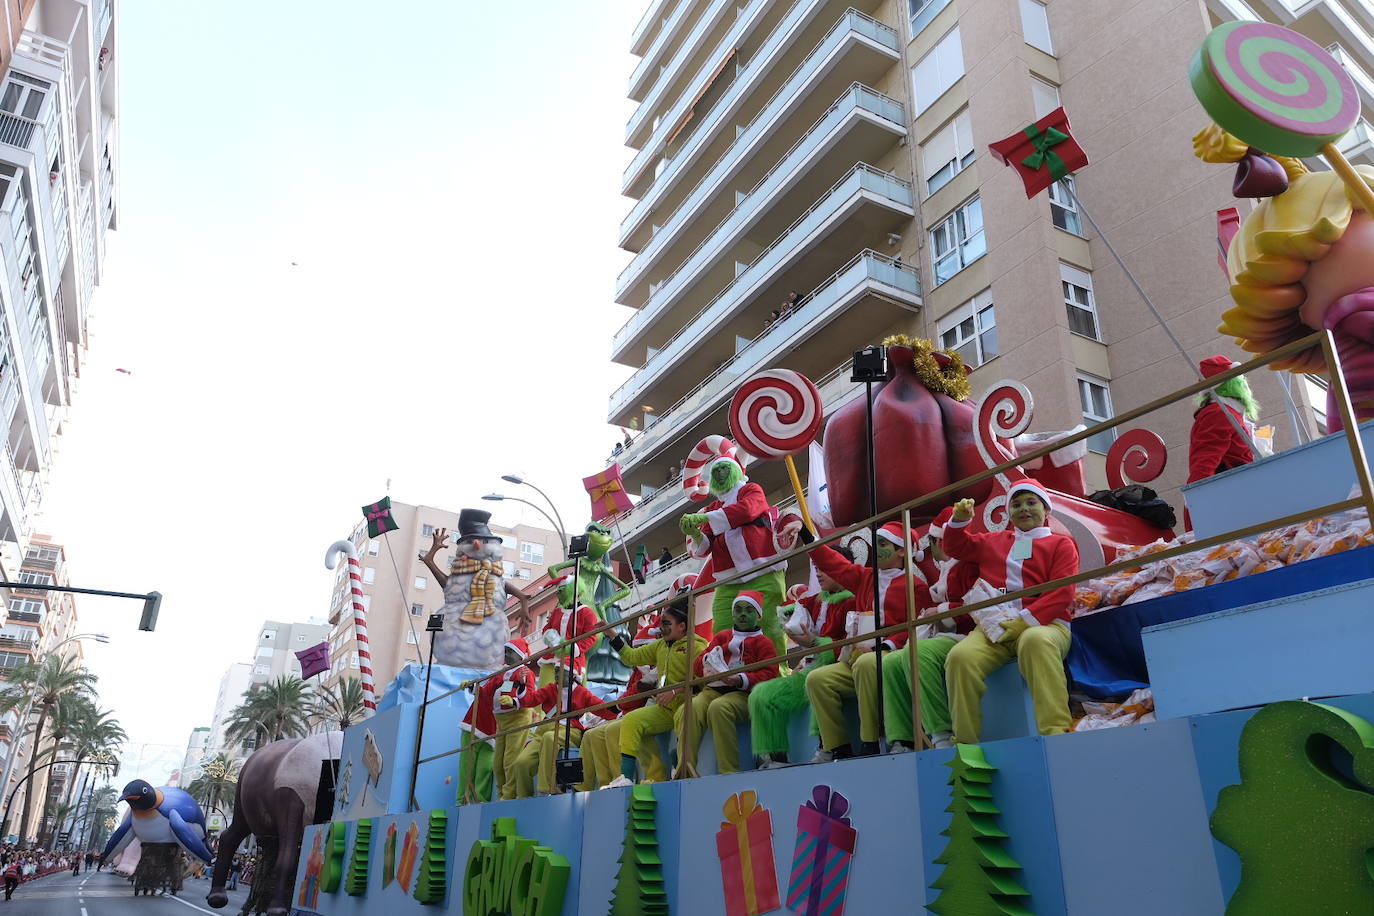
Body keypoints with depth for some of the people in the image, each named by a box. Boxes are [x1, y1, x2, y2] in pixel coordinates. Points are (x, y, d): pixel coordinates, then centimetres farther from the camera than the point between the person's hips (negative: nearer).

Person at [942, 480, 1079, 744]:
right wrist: (959, 520, 17)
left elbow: (1061, 594, 2)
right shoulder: (994, 541, 29)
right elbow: (955, 547, 39)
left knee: (1035, 642, -42)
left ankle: (1056, 731, -45)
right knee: (961, 657, -31)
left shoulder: (1061, 544, 16)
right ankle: (964, 742, -24)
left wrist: (1025, 620, -13)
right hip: (993, 626, 3)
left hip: (1043, 624, -3)